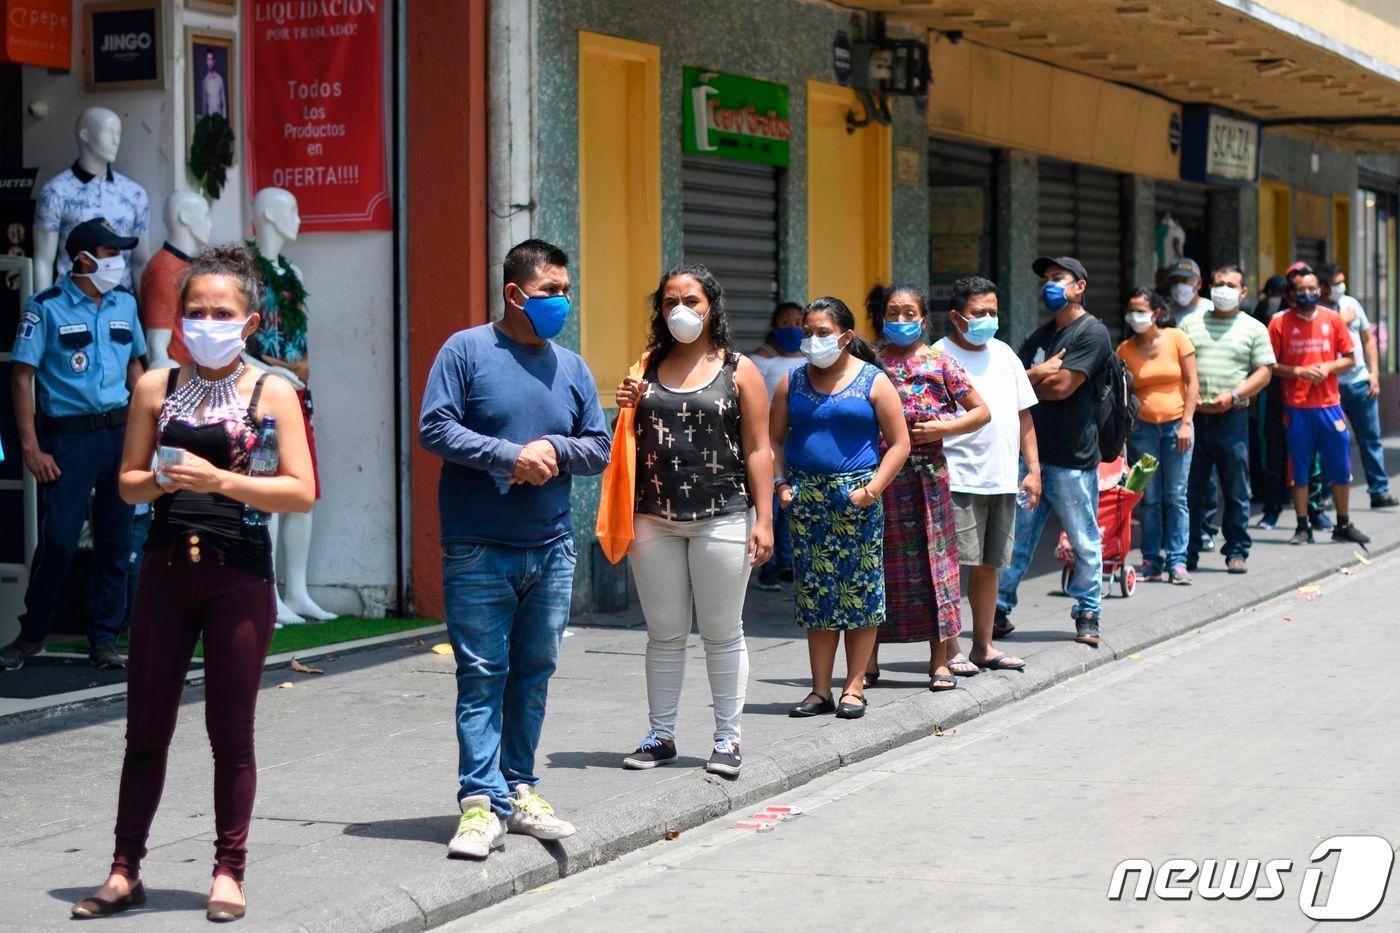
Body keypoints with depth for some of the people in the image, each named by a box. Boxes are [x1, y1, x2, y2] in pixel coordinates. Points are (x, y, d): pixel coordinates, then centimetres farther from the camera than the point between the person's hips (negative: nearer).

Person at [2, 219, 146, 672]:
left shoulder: (125, 303, 9)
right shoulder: (46, 307, -6)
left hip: (119, 432, 5)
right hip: (67, 436, -5)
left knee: (115, 540, 6)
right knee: (58, 540, -5)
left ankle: (104, 636, 17)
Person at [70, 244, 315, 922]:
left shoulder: (271, 392, -1)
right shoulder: (157, 388, 7)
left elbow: (301, 491, -8)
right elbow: (128, 482, 11)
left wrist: (220, 480, -18)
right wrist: (162, 480, -11)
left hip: (239, 573, -3)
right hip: (166, 568, 3)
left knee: (230, 730, 4)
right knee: (146, 725, 7)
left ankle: (228, 871, 14)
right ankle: (125, 870, 16)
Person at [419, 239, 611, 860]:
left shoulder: (571, 368, 11)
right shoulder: (466, 350, -2)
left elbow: (599, 448, 12)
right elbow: (434, 428, -9)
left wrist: (556, 450, -9)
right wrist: (508, 456, -18)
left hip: (551, 550, 5)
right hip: (478, 551, -5)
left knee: (534, 672, 11)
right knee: (482, 674, -5)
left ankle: (518, 790, 21)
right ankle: (481, 803, -6)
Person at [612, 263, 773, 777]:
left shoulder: (739, 371, 1)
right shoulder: (648, 369, 11)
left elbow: (758, 449, -1)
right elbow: (630, 443, 19)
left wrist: (763, 519, -8)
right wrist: (626, 409, -3)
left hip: (722, 518, -3)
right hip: (655, 519, 3)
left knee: (722, 633, 4)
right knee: (664, 633, 10)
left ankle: (727, 738, 11)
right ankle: (661, 735, 18)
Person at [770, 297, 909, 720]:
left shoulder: (873, 381, 1)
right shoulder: (792, 382, 10)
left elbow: (899, 443, 0)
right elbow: (774, 438, 13)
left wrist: (872, 489, -11)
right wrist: (780, 483, -2)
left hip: (856, 498, -3)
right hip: (805, 497, 3)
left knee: (860, 590, -1)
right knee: (815, 593, 5)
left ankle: (854, 687, 6)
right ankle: (820, 690, 10)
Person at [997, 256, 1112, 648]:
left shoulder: (1092, 332, -6)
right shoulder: (1039, 335, 19)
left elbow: (1061, 387, -15)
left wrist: (1029, 379, 3)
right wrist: (1041, 374, -7)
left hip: (1072, 459, -6)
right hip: (1031, 454, 6)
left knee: (1085, 543, 3)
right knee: (1015, 537, 5)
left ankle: (1086, 615, 14)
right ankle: (999, 610, 9)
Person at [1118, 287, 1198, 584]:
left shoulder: (1177, 339, 0)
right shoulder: (1125, 350, 4)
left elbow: (1191, 382, 0)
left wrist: (1186, 423, -7)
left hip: (1176, 424, -1)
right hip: (1142, 427, 1)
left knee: (1176, 497, -2)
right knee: (1149, 498, 2)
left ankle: (1177, 562, 2)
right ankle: (1152, 561, 9)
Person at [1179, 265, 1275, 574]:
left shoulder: (1254, 329, 8)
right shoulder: (1191, 324, 13)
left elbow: (1264, 372, 2)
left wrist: (1232, 395, -11)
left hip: (1232, 418, -1)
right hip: (1193, 417, 1)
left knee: (1236, 490, 2)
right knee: (1190, 489, 3)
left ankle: (1237, 551, 10)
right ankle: (1188, 552, 10)